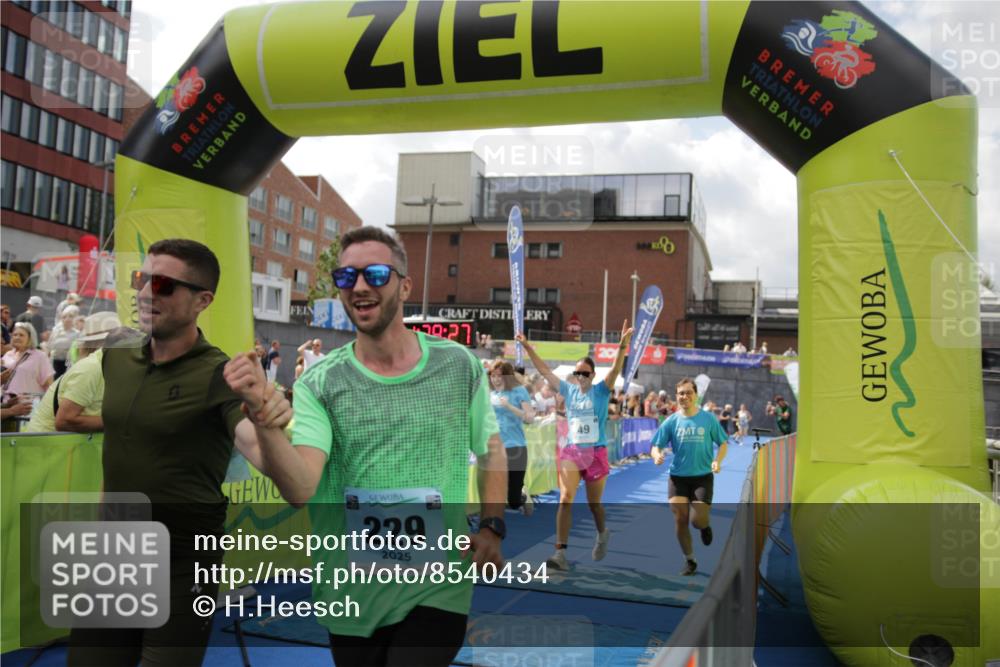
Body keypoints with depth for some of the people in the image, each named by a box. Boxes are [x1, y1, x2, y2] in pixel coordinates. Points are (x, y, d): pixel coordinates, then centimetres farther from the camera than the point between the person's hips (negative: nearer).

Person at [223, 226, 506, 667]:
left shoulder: (459, 366, -4)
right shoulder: (320, 383, -8)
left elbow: (491, 449, 10)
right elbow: (299, 491, -21)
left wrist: (492, 526, -3)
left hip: (437, 590, -1)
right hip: (351, 595, 1)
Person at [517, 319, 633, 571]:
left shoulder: (600, 391, -3)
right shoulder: (569, 390, 5)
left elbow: (616, 369, -19)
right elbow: (544, 369, 6)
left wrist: (623, 344, -35)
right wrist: (527, 346, 0)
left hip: (596, 453, -2)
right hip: (570, 452, 2)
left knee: (593, 502, 13)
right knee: (565, 499, -14)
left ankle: (602, 534, 44)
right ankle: (561, 553, -15)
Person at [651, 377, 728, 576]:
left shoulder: (709, 419, -2)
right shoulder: (671, 421, 0)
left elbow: (723, 444, 5)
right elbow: (656, 446, 0)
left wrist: (717, 460, -14)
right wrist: (657, 455, -24)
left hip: (703, 476, -1)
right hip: (678, 477, 1)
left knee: (697, 520, -10)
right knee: (680, 518, -3)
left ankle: (705, 525, 30)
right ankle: (689, 560, 19)